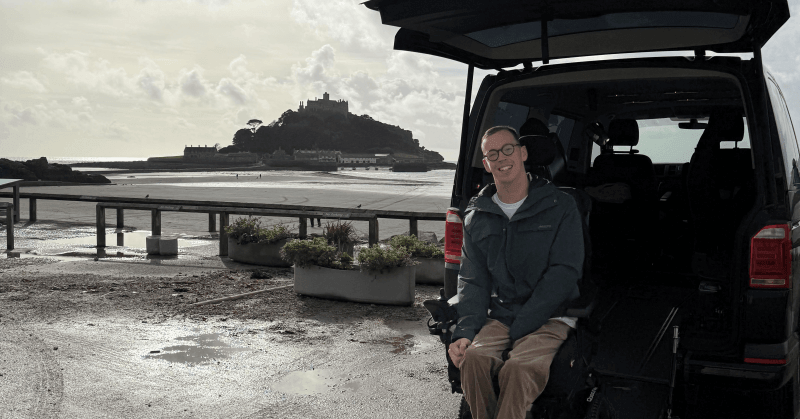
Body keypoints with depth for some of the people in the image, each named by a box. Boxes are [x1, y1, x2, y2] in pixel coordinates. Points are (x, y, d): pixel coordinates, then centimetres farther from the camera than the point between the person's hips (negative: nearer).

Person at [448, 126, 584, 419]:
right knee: (473, 357, -27)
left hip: (551, 317, -3)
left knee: (518, 369, -31)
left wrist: (518, 328, -14)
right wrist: (465, 332, -11)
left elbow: (564, 273, -8)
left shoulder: (560, 206, 0)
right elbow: (473, 280, 8)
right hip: (500, 315, 3)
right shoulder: (477, 216, 12)